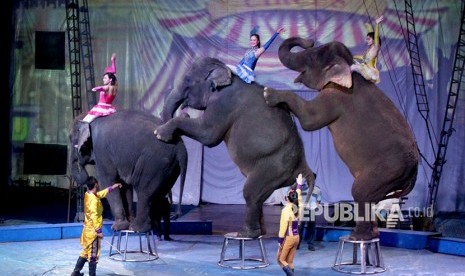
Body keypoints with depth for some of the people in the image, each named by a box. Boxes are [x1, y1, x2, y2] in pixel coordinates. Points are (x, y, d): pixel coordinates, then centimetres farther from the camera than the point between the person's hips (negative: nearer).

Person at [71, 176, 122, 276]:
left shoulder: (88, 195, 6)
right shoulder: (94, 199, -22)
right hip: (93, 231, -9)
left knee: (85, 252, 19)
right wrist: (99, 231, -23)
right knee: (93, 255, 0)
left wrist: (113, 187, 31)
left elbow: (101, 194, 24)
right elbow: (94, 216, -26)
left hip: (88, 230, 9)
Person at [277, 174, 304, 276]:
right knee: (290, 261, 13)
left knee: (281, 260, 4)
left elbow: (283, 226, -18)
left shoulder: (286, 210, -19)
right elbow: (299, 196, 19)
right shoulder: (299, 207, -1)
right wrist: (299, 184, 30)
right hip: (296, 237, 7)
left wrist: (280, 241, -12)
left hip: (288, 238, -7)